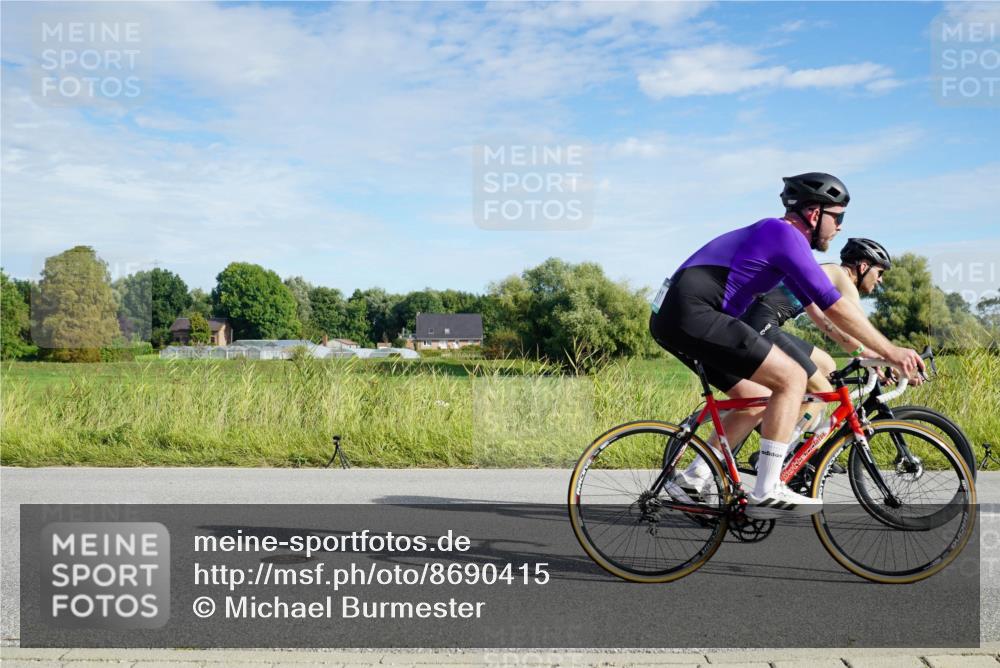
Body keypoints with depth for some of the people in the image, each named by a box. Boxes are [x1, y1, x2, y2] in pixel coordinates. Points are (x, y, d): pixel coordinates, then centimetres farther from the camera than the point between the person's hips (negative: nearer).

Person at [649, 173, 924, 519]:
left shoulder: (776, 236, 24)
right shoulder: (786, 234, -7)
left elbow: (817, 309, 28)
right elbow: (834, 306, -11)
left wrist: (873, 353, 28)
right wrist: (890, 351, -6)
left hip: (672, 318, 10)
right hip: (693, 313, -10)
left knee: (758, 399, 17)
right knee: (792, 377, -10)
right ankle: (766, 493, -8)